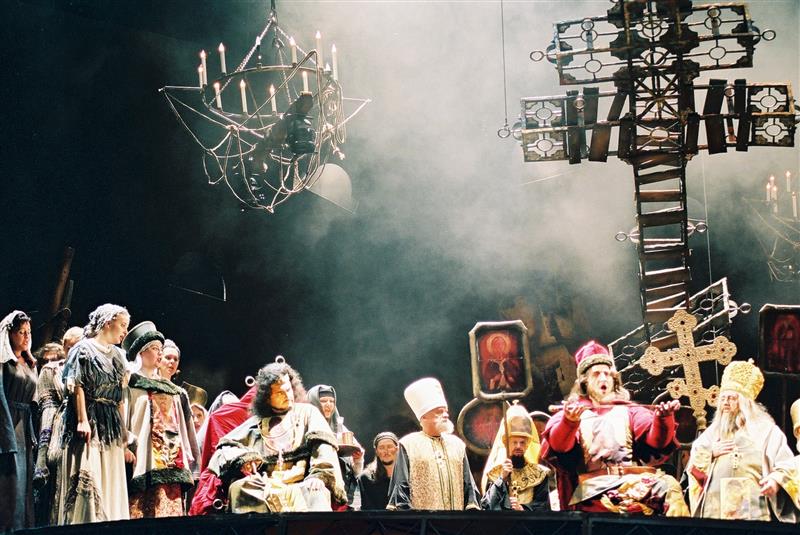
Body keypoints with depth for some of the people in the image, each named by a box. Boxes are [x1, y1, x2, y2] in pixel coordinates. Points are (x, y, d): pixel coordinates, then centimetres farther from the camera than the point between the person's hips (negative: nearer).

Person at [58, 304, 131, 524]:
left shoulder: (117, 355, 20)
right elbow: (76, 386, -9)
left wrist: (124, 435, 14)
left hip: (111, 426, 7)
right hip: (90, 422, -7)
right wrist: (83, 420, -21)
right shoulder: (84, 349, 0)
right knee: (88, 478, -15)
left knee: (111, 485, 2)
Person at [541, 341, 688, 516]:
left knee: (669, 486, -28)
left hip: (633, 479, 2)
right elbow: (558, 445, -2)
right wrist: (569, 422, -24)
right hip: (593, 484, -2)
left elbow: (656, 441, 6)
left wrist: (663, 419, -16)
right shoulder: (572, 412, 19)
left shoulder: (629, 411, 24)